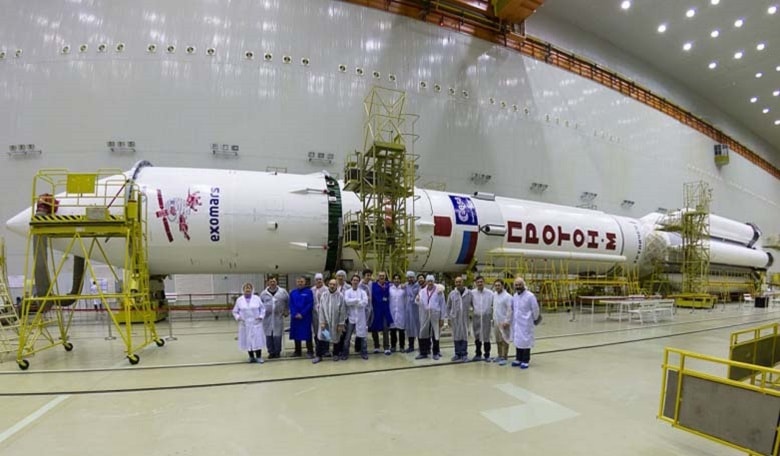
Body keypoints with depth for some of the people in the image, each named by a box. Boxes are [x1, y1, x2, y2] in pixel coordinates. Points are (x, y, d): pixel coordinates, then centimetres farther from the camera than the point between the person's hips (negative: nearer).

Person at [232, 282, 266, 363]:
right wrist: (238, 317, -8)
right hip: (245, 324, 1)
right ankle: (251, 357, 19)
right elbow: (235, 311, 9)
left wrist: (261, 316, -6)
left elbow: (262, 309, 7)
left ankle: (258, 357, 8)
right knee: (247, 340, 5)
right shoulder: (239, 300, 3)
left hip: (256, 323, -1)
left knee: (257, 340, -2)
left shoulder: (257, 298, 2)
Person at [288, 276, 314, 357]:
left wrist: (302, 314, -14)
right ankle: (297, 351, 21)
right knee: (296, 334, 9)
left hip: (306, 317, -3)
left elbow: (310, 304, -7)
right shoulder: (292, 293, 8)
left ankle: (310, 351, 6)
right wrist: (295, 314, -10)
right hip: (295, 317, 4)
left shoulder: (309, 292, -2)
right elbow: (291, 305, 5)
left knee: (307, 334, -2)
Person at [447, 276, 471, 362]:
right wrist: (449, 318, 6)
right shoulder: (452, 293, 2)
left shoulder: (469, 293, -2)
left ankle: (464, 354, 12)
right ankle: (458, 354, 18)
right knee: (456, 336, 7)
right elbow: (448, 307, 8)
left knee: (465, 336, 2)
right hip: (455, 318, 1)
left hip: (465, 318, -1)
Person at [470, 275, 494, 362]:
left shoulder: (490, 293, -5)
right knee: (477, 337, 11)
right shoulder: (472, 293, -3)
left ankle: (487, 355, 19)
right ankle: (478, 354, 25)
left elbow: (494, 305, -2)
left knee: (486, 337, 5)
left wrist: (494, 317, -3)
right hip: (476, 317, 2)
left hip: (487, 317, -2)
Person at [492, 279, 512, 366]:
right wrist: (494, 318, 14)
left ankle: (504, 358, 6)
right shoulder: (495, 295, 8)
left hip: (504, 322, -7)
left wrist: (507, 321, -19)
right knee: (498, 340, 15)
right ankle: (500, 356, 27)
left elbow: (509, 310, -17)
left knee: (504, 340, -1)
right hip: (496, 322, 7)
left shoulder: (507, 296, -15)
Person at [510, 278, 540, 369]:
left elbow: (535, 309, -9)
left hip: (525, 323, -6)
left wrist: (535, 319, 3)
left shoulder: (530, 296, -15)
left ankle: (525, 361, 13)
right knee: (517, 341, 13)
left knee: (525, 341, 1)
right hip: (516, 323, 6)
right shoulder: (515, 296, 5)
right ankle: (518, 359, 26)